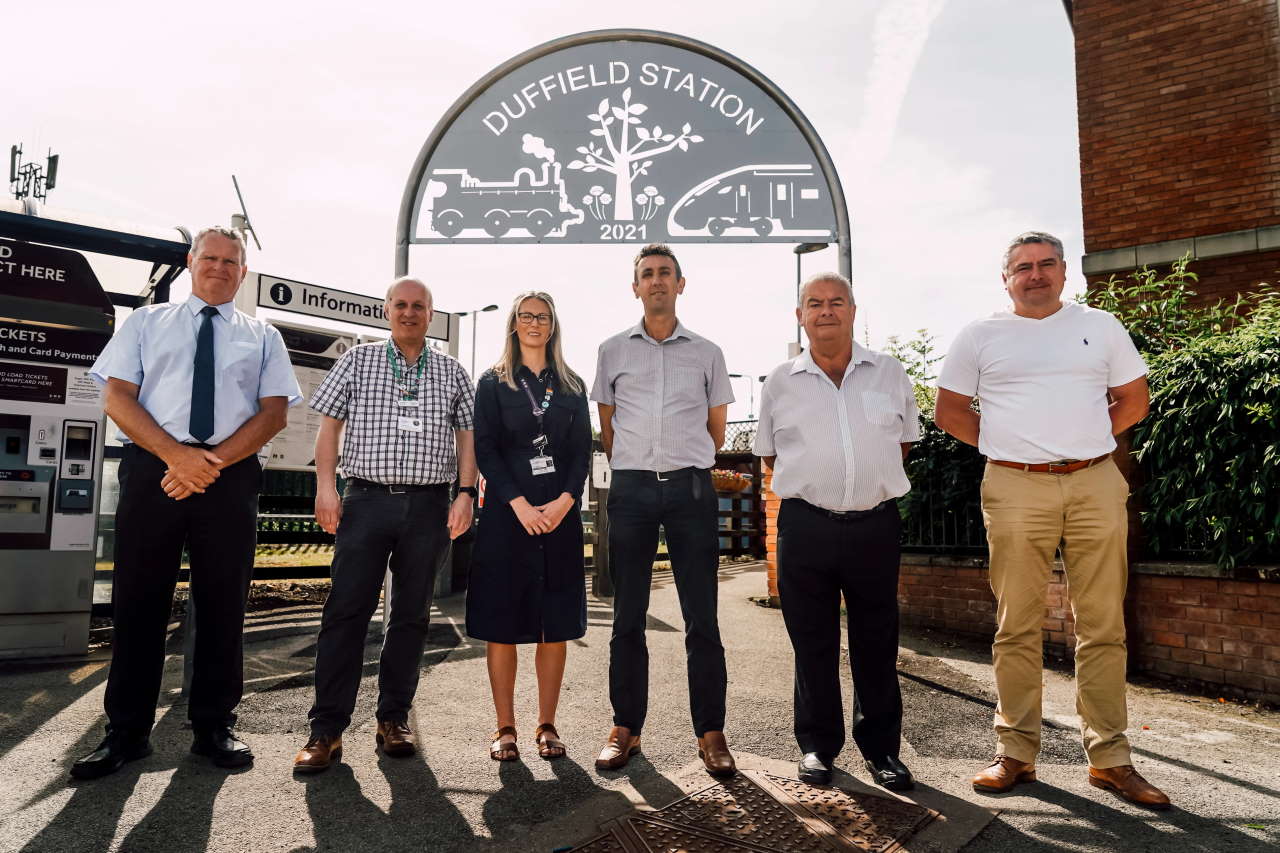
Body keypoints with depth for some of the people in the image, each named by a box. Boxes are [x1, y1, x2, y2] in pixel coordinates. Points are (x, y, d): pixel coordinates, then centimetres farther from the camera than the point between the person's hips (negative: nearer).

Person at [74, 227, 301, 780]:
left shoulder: (263, 337, 14)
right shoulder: (145, 322, 14)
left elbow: (274, 412, 3)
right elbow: (117, 398, 3)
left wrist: (211, 463, -11)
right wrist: (178, 455, -14)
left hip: (231, 479, 0)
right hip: (151, 470, 0)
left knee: (223, 606, 5)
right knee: (138, 603, 4)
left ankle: (214, 728, 17)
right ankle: (126, 732, 17)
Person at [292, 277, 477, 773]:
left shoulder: (451, 372, 12)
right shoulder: (358, 360, 10)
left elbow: (467, 436, 9)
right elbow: (330, 425, 7)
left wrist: (465, 494, -3)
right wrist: (325, 485, -4)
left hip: (428, 506, 1)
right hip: (367, 499, -1)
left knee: (412, 615, 7)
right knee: (346, 612, -4)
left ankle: (394, 718, 18)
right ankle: (327, 729, 3)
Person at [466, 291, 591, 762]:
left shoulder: (571, 386, 14)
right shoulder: (493, 383, 8)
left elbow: (583, 450, 7)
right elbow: (485, 448, -1)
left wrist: (564, 502, -9)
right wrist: (520, 505, -13)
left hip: (560, 514, 2)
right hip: (507, 513, -2)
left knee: (556, 623, 3)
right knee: (502, 621, 0)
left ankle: (547, 725, 14)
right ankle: (505, 728, 11)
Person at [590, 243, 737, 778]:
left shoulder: (707, 353, 10)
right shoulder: (613, 351, 11)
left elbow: (716, 430, 16)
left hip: (691, 488, 0)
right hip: (631, 489, 1)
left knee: (702, 618, 1)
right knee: (627, 616, 5)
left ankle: (710, 733, 11)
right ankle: (626, 728, 16)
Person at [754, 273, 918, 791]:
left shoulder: (889, 373, 8)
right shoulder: (780, 382, 6)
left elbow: (904, 440, 18)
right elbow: (769, 453, 14)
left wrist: (872, 481, 9)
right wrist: (811, 484, 7)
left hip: (875, 525, 1)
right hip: (805, 527, 0)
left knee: (877, 642, 9)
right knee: (812, 642, 8)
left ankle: (880, 747, 25)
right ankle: (818, 745, 24)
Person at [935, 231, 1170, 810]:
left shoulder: (1100, 326, 13)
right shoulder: (980, 336, 8)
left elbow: (1134, 399, 17)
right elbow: (949, 410, 10)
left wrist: (1085, 441, 4)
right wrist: (1007, 444, 2)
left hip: (1096, 485, 2)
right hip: (1016, 490, -1)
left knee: (1103, 626, 5)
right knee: (1017, 627, 2)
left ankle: (1109, 758, 16)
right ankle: (1016, 753, 13)